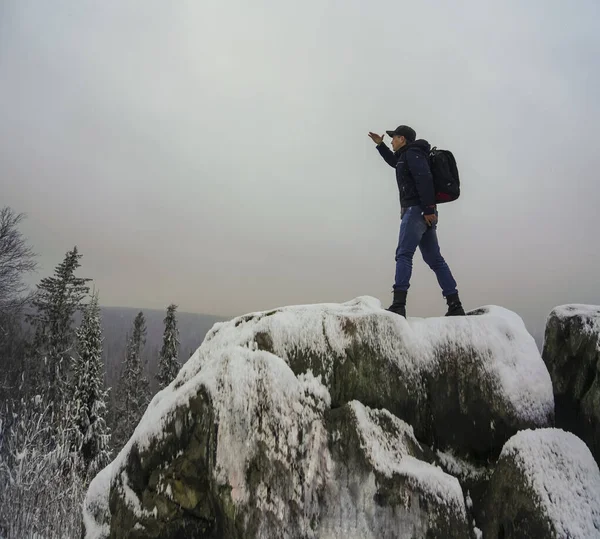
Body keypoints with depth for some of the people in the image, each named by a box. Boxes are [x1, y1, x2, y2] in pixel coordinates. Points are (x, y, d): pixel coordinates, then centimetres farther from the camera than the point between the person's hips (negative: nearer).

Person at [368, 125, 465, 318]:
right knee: (435, 259, 7)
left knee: (403, 255, -16)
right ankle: (455, 305, 6)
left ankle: (398, 305, -24)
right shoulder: (406, 156, 27)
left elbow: (425, 180, -17)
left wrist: (428, 209, -24)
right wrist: (380, 145, 46)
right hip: (422, 212, 10)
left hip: (417, 210, -10)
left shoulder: (412, 153, -3)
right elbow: (395, 161, 52)